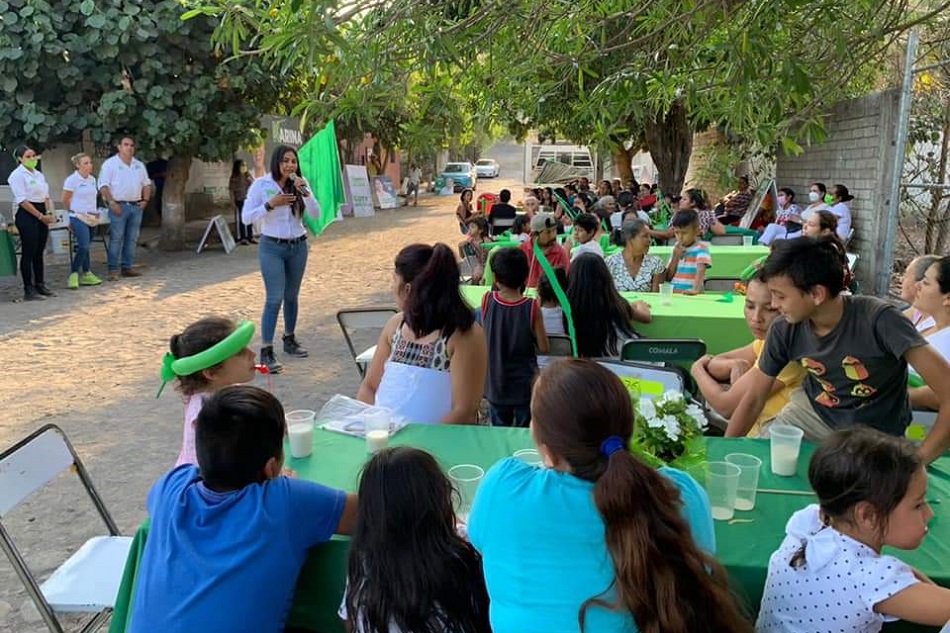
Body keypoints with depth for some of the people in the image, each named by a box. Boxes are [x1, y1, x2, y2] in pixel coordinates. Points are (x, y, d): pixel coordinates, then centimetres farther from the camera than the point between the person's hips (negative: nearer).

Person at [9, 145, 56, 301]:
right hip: (27, 215, -7)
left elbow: (46, 197, 18)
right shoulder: (17, 175, -7)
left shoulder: (39, 174, 16)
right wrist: (40, 216, -16)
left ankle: (40, 286, 18)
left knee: (39, 253, 11)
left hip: (41, 215, 7)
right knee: (28, 253, -4)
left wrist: (50, 213, 2)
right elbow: (22, 201, -14)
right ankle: (28, 290, 1)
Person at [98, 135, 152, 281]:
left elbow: (146, 184, 21)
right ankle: (113, 270, -6)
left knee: (132, 239, 8)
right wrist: (111, 202, -16)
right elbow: (103, 185, -8)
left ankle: (127, 267, 15)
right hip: (119, 206, -6)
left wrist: (145, 200, 8)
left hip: (136, 206, 6)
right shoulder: (110, 164, -3)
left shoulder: (139, 165, 15)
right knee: (116, 238, -8)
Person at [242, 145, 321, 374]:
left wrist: (305, 192, -19)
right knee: (274, 298, -11)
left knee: (292, 296, 14)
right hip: (272, 247, -4)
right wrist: (270, 204, -22)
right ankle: (266, 352, -8)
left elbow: (316, 214, -5)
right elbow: (246, 217, -10)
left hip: (298, 246, 4)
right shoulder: (261, 185, -7)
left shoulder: (300, 184, 3)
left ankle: (289, 340, 30)